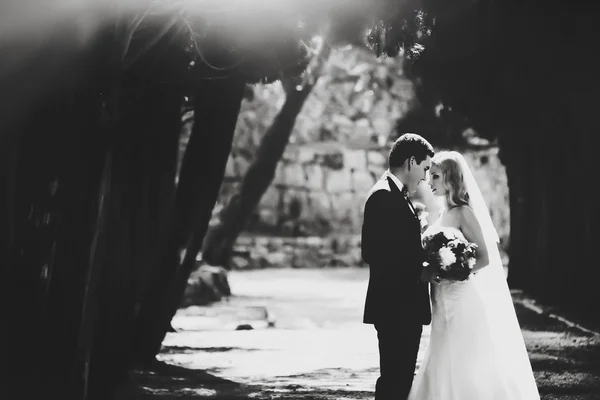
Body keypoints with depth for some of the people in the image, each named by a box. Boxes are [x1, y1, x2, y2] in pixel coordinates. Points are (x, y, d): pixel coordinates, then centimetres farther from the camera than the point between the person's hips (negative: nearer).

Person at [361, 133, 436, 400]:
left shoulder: (396, 195, 17)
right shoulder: (383, 195, -14)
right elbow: (372, 252, -22)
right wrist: (418, 273, -19)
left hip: (406, 307, 10)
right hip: (395, 307, -10)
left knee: (401, 377, 13)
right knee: (394, 379, -8)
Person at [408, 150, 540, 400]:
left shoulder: (464, 212, -12)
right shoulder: (445, 213, 12)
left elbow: (484, 258, -15)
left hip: (464, 300, -8)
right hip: (446, 304, 8)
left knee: (467, 371, -4)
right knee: (446, 372, 9)